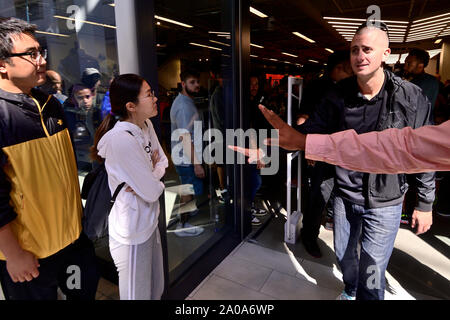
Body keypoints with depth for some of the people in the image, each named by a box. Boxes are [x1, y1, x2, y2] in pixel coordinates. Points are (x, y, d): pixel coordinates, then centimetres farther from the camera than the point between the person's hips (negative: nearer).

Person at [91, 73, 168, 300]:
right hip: (132, 233, -8)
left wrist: (151, 176, -15)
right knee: (138, 295, 15)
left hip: (149, 221, 8)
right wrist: (156, 172, -4)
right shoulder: (121, 139, -29)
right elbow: (152, 192, -25)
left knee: (156, 289, 25)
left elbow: (163, 162, 5)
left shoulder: (146, 125, -1)